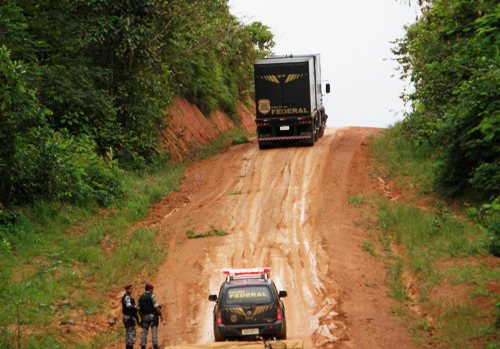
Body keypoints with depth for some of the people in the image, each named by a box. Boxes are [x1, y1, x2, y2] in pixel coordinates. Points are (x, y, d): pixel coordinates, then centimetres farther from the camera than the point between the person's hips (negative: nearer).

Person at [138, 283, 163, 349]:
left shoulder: (141, 297, 7)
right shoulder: (152, 296, -9)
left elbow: (139, 309, 8)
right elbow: (156, 307, -15)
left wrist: (142, 317, 18)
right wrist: (160, 314, -7)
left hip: (145, 317, 4)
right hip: (153, 316, -4)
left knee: (144, 332, 7)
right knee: (154, 331, -4)